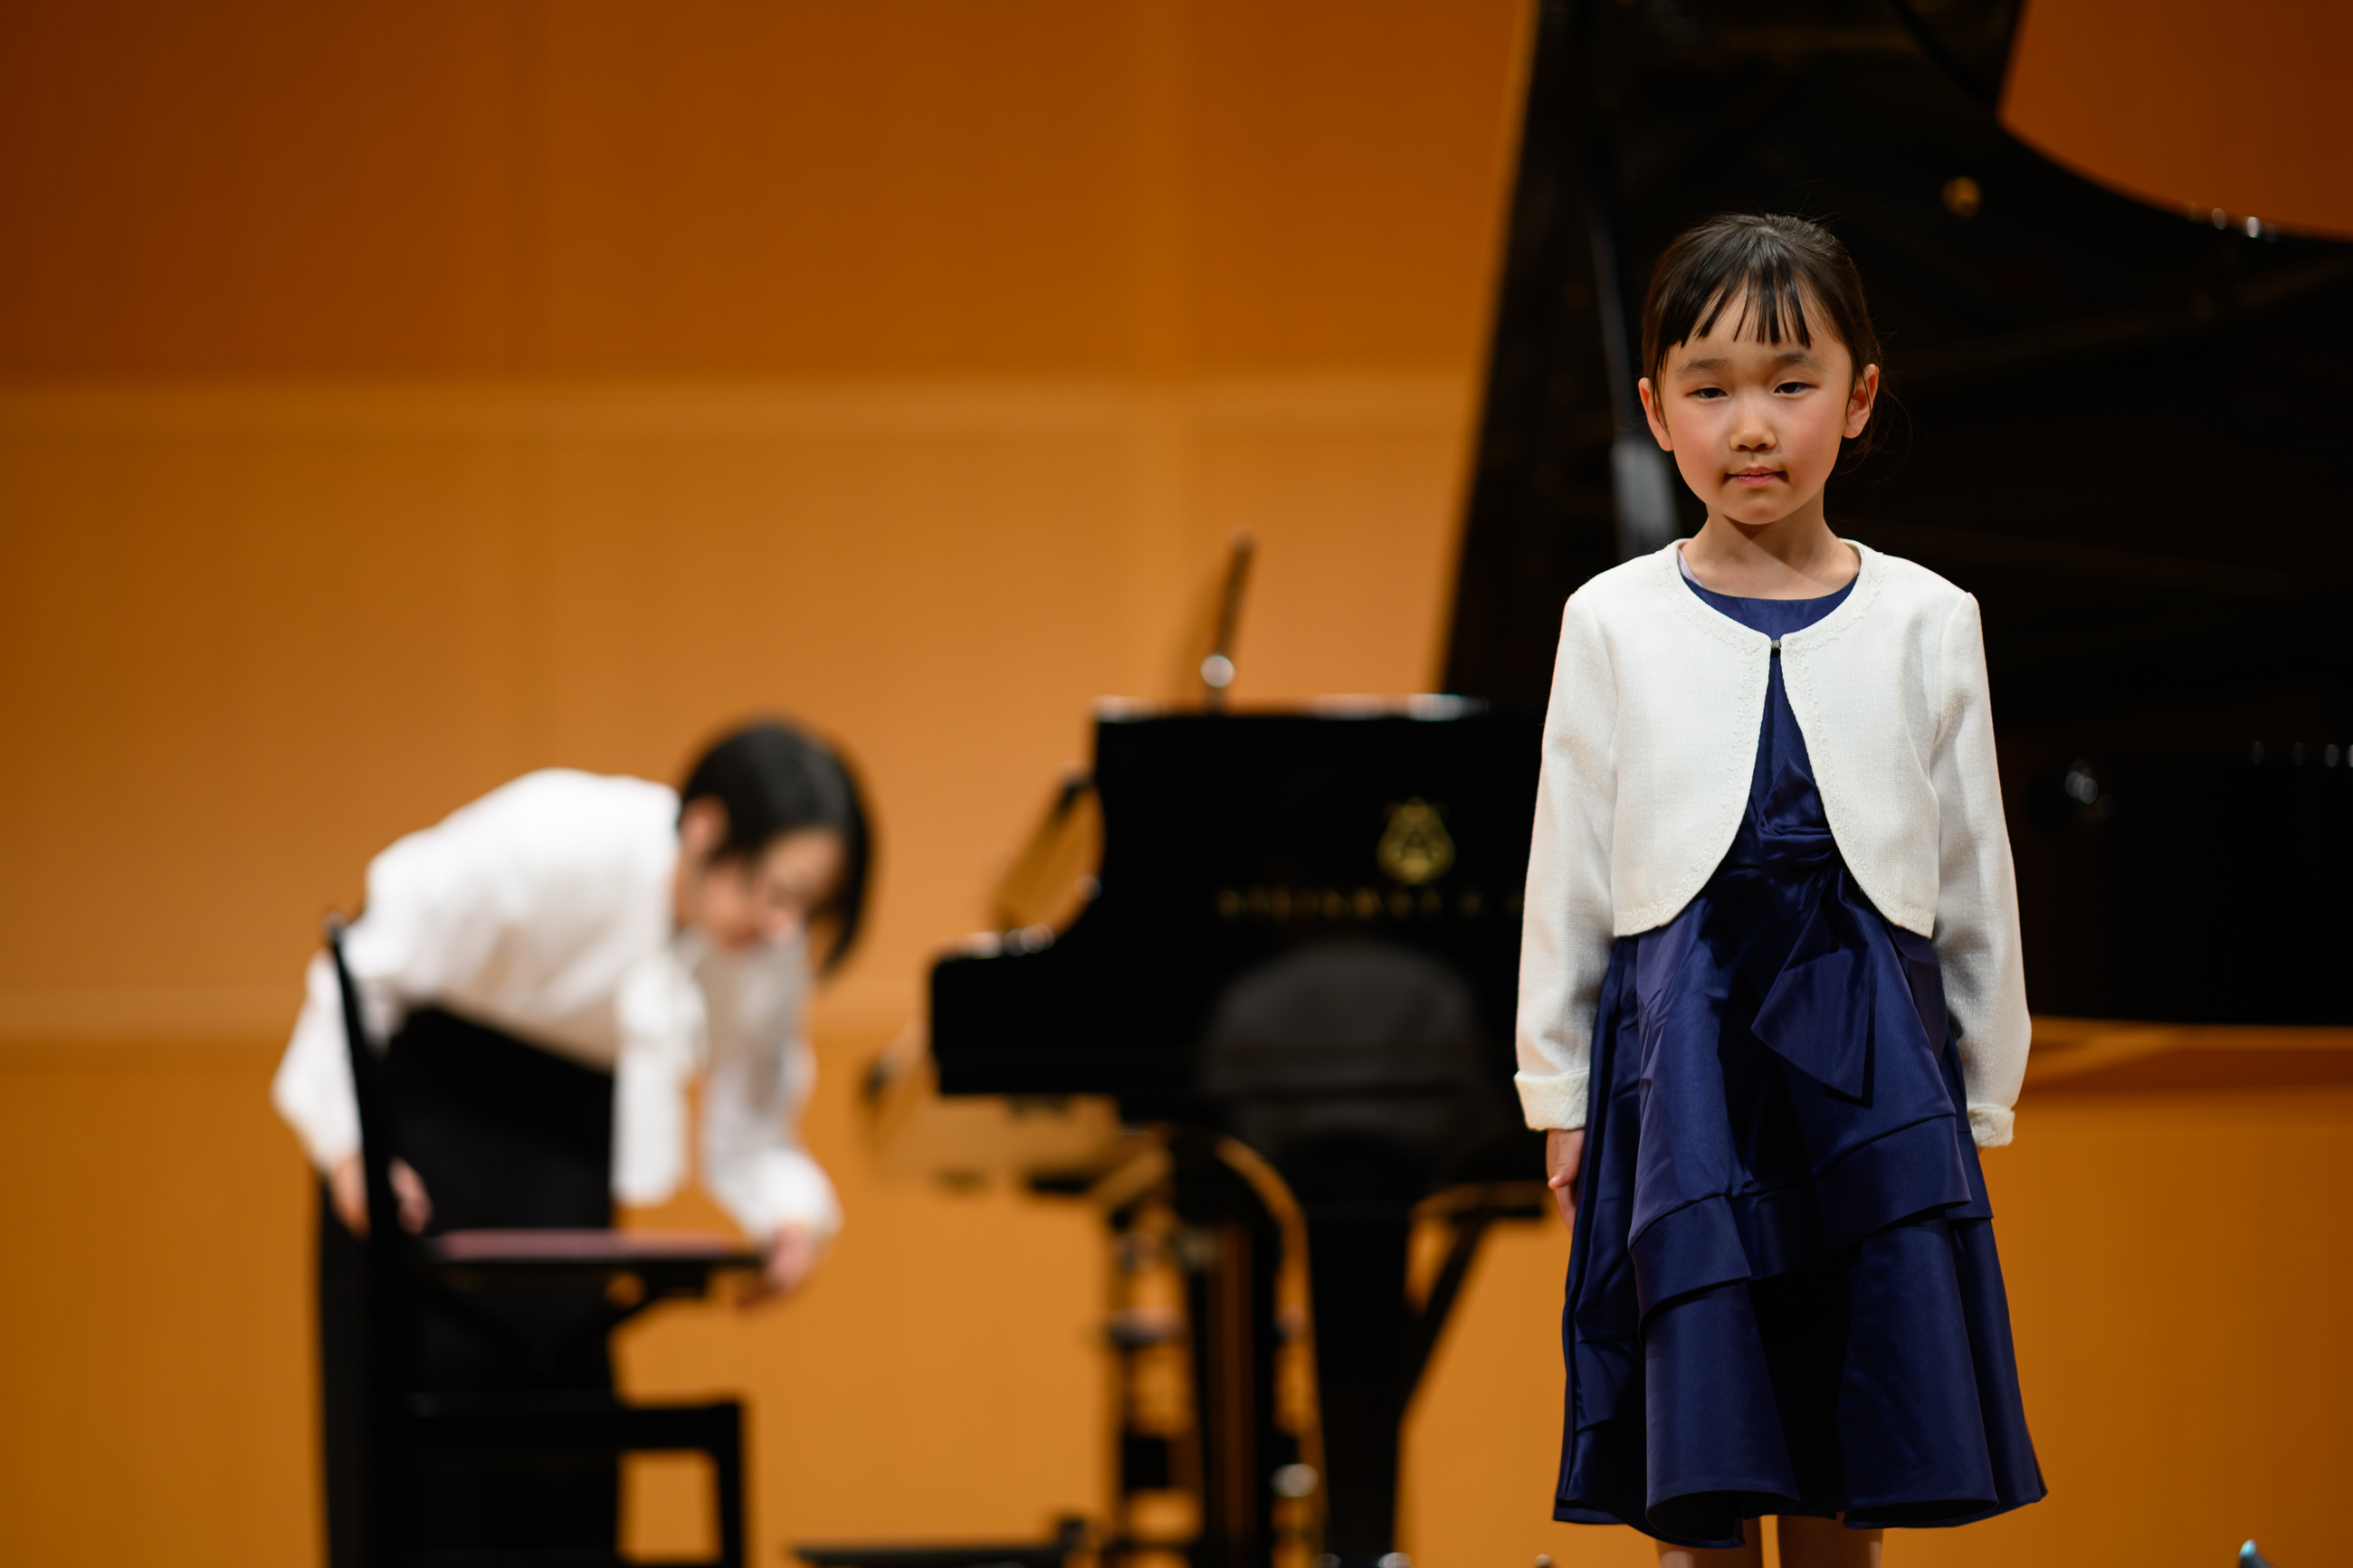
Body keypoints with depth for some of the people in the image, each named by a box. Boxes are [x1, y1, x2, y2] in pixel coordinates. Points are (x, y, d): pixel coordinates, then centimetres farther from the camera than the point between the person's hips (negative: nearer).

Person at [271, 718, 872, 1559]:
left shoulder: (773, 953, -17)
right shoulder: (553, 843, -33)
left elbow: (748, 1134, -7)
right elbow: (367, 970, -23)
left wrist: (790, 1215, -28)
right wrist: (351, 1147, -28)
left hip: (569, 1116, 4)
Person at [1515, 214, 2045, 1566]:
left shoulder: (1927, 622, 4)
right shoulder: (1616, 624, 2)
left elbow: (1977, 883, 9)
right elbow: (1568, 873, 8)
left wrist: (1981, 1099, 10)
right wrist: (1559, 1093, 8)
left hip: (1873, 1049, 1)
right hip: (1682, 1042, -1)